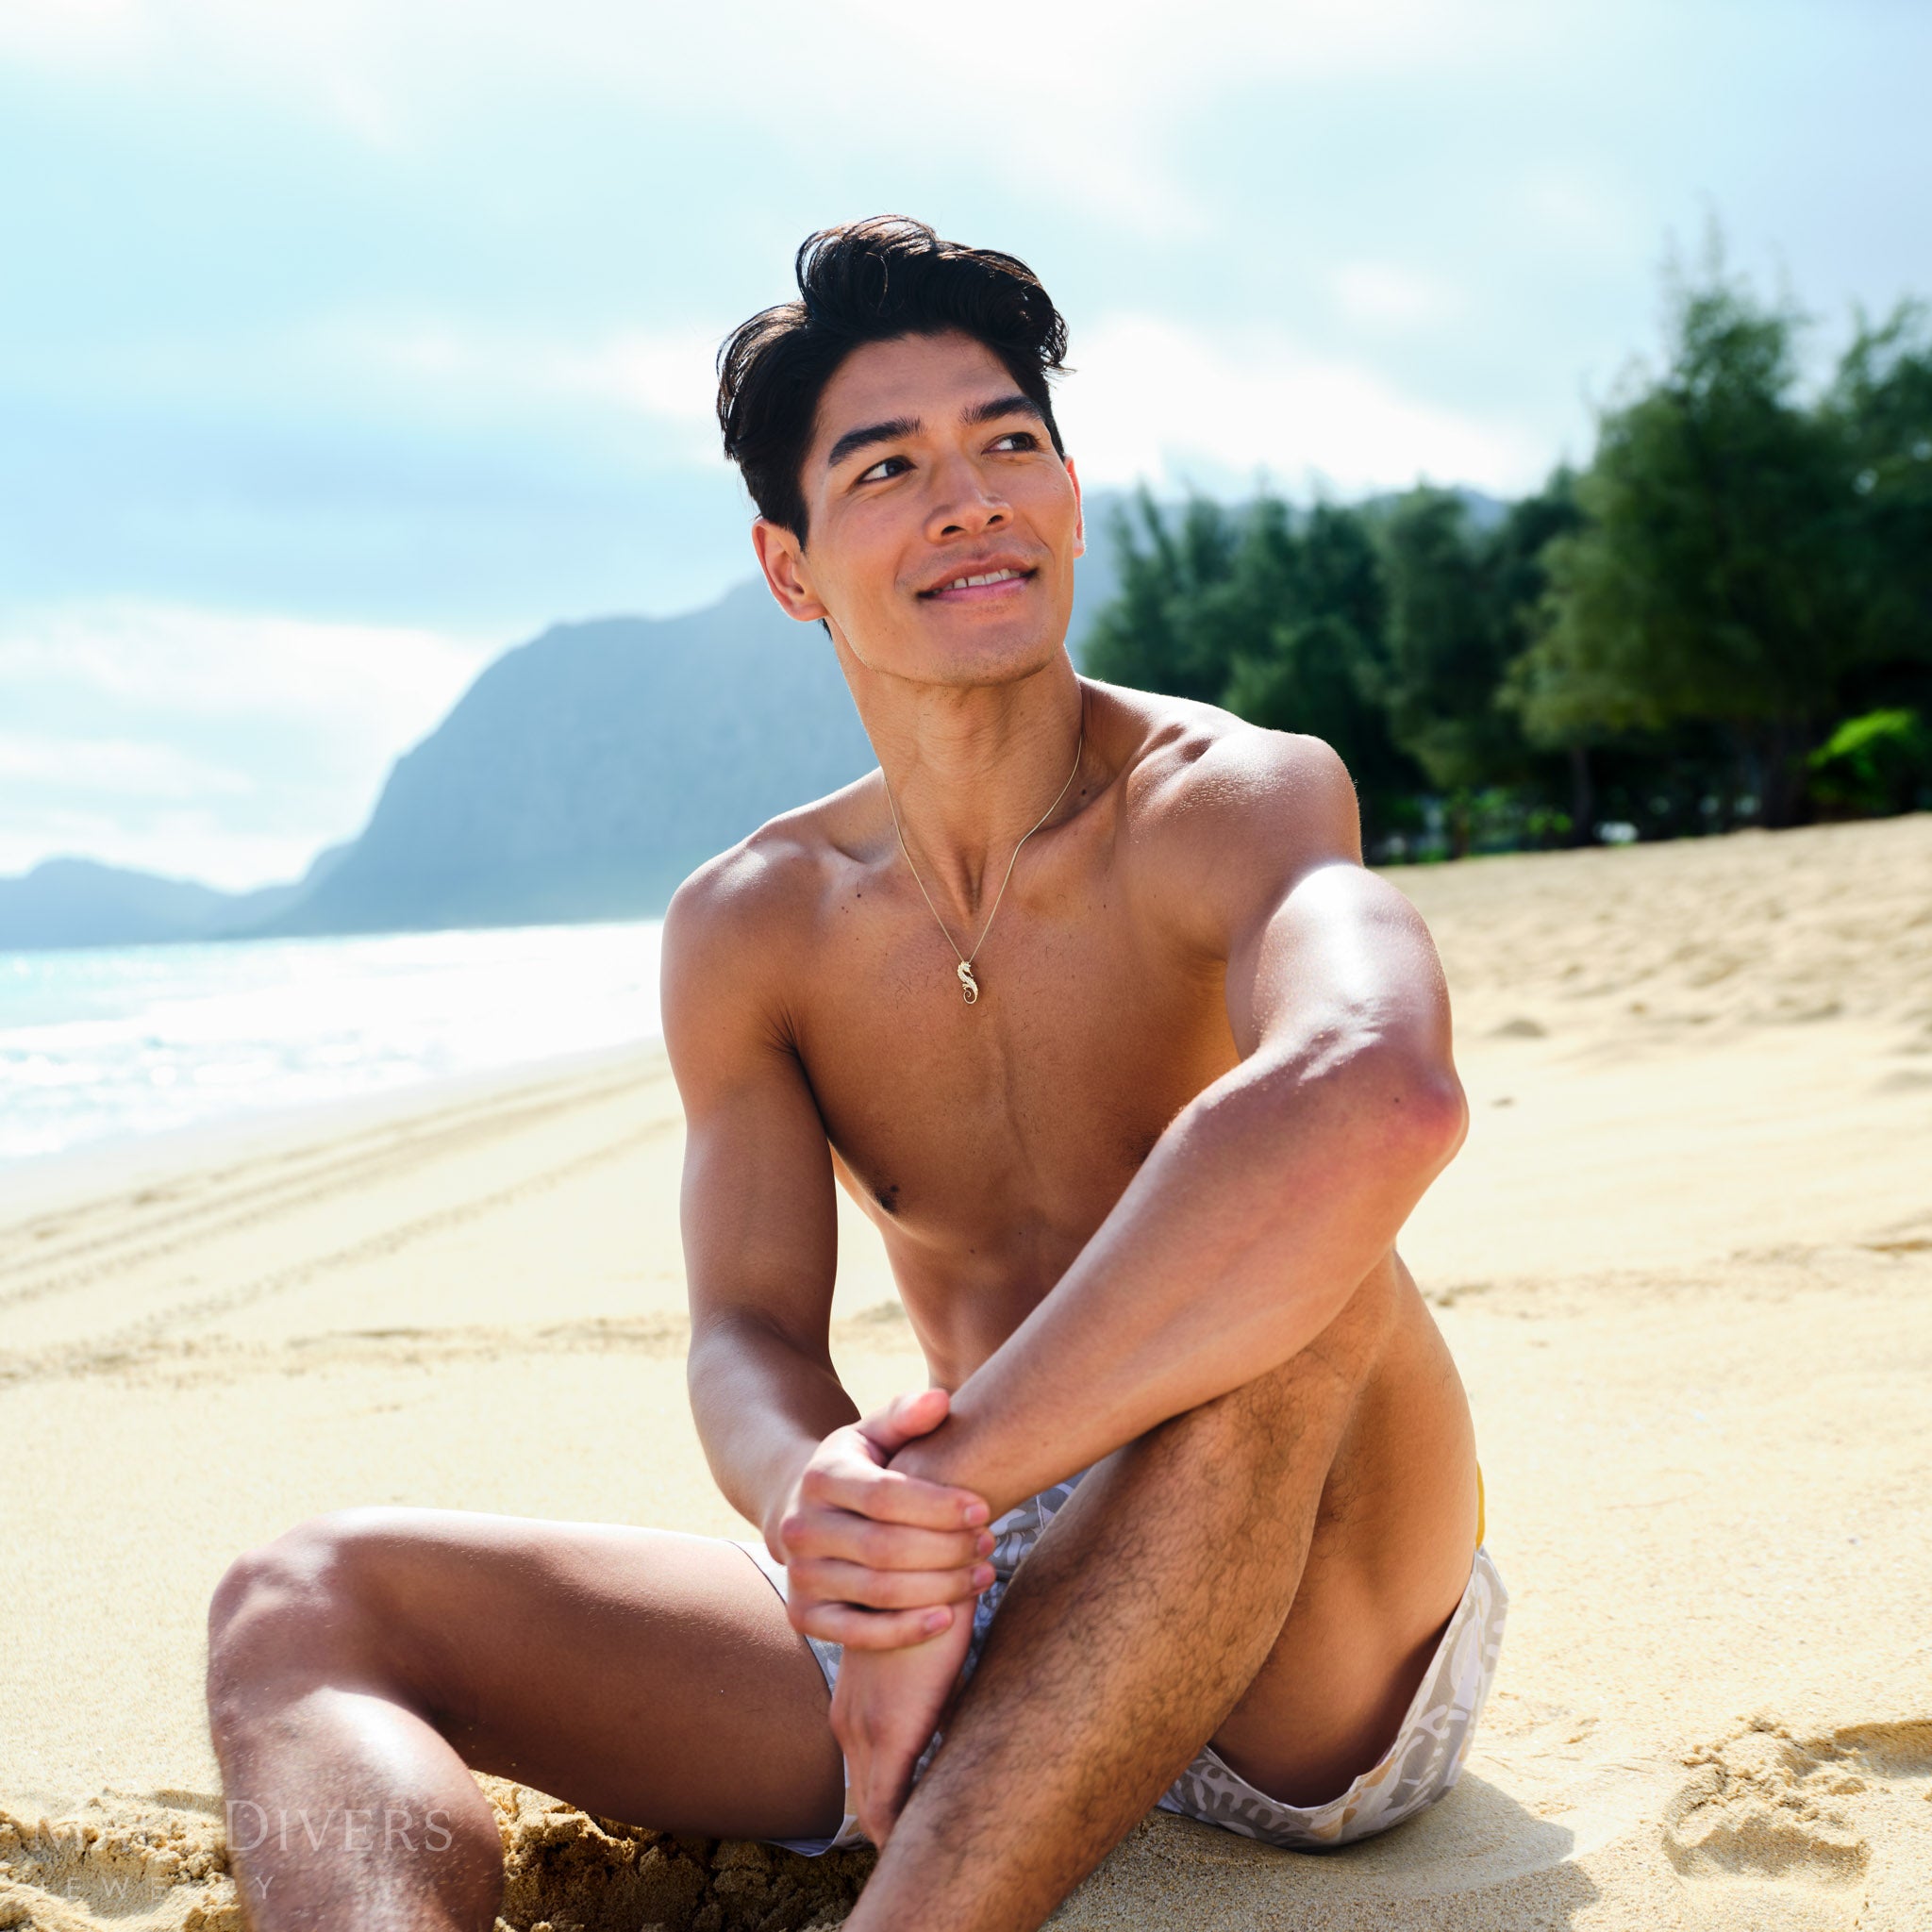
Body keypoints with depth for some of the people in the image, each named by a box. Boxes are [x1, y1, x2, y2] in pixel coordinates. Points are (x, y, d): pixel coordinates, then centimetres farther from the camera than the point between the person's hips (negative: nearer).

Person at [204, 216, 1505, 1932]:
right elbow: (749, 1332, -8)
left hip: (1316, 1660, -4)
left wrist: (949, 1478, -39)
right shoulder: (745, 930, 4)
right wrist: (812, 1506, -33)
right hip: (974, 1602, 4)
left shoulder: (1236, 796, -12)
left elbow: (1384, 1098, -37)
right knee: (312, 1596, -11)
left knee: (1272, 1252, -37)